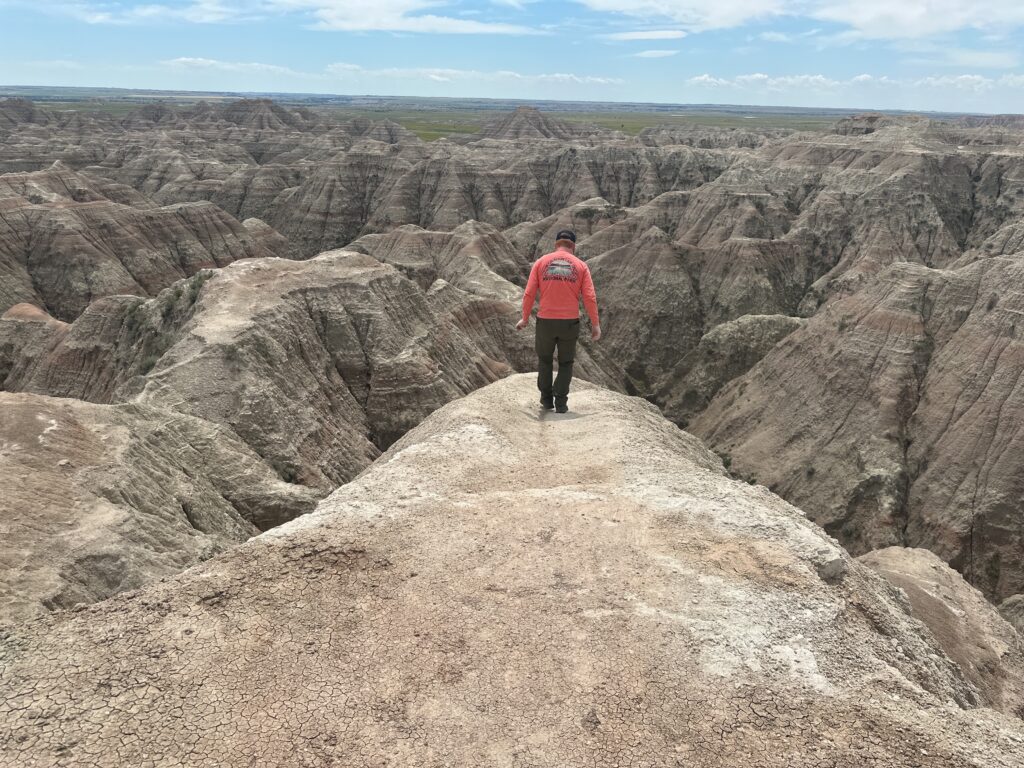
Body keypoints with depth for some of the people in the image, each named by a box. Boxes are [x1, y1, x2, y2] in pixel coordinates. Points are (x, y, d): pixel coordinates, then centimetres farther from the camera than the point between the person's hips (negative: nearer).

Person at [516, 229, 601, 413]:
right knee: (565, 363, 16)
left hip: (545, 321, 0)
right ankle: (561, 403, 9)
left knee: (544, 359, 22)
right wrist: (595, 324, 2)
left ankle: (546, 399, 23)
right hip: (570, 322, 0)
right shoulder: (581, 266, 0)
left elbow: (529, 294, -4)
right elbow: (590, 298, -7)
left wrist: (525, 318, 9)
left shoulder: (541, 262, 0)